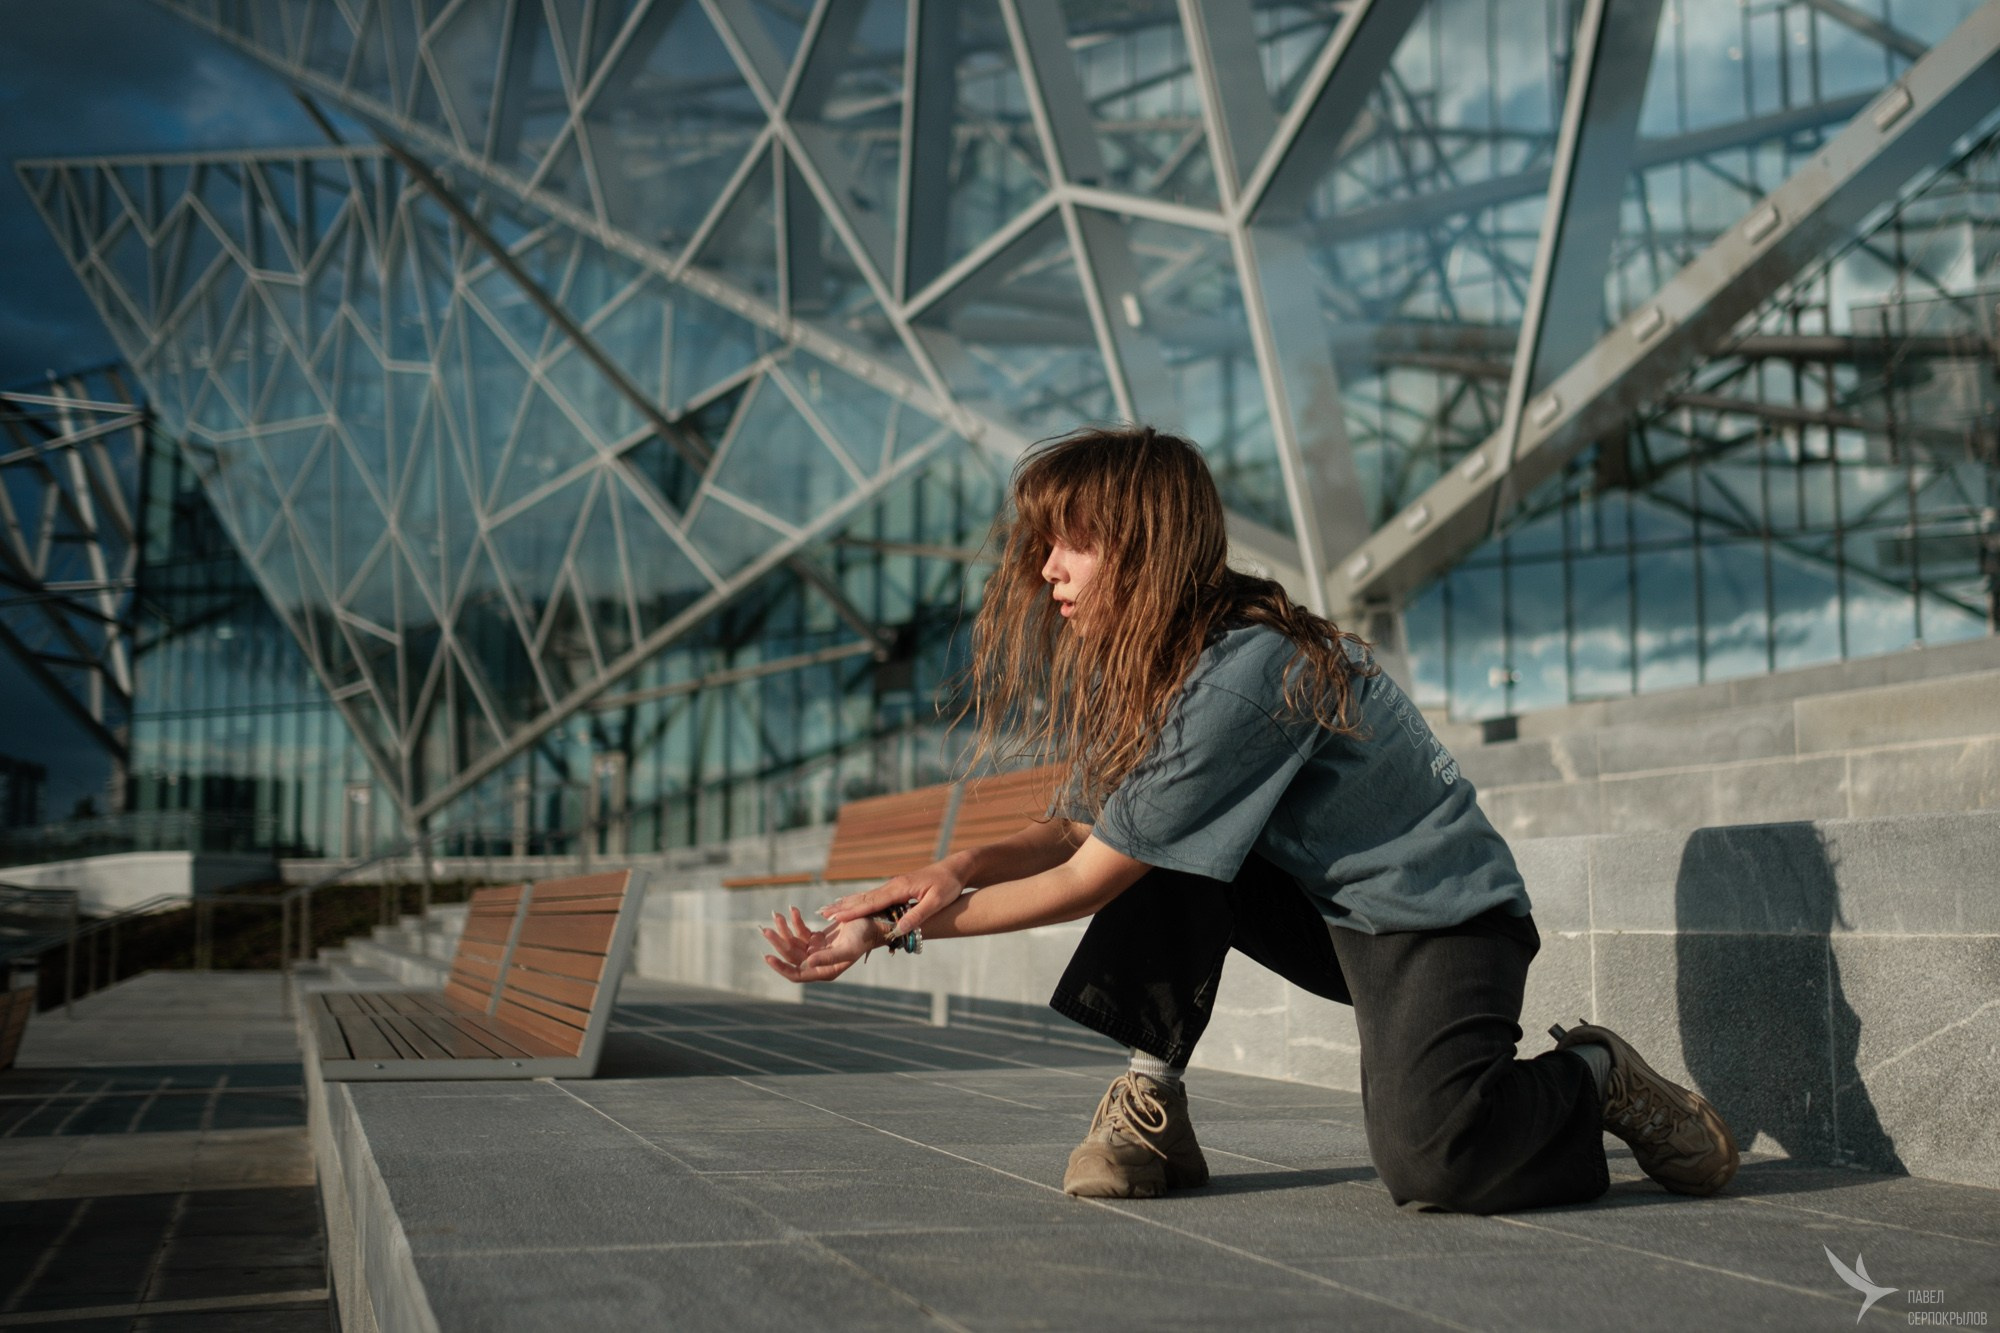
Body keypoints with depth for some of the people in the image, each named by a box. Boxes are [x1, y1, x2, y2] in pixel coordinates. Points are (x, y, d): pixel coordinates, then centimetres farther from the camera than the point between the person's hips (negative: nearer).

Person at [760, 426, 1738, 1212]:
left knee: (1430, 1164, -29)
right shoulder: (1144, 666, 1)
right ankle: (1150, 1106, -3)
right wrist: (961, 869, -19)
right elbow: (1076, 830, 1)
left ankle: (1594, 1080, 1)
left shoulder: (1243, 676, -28)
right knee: (1158, 843, -11)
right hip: (1321, 908, 9)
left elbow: (1090, 883, -23)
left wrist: (893, 930, -18)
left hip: (1439, 914, -9)